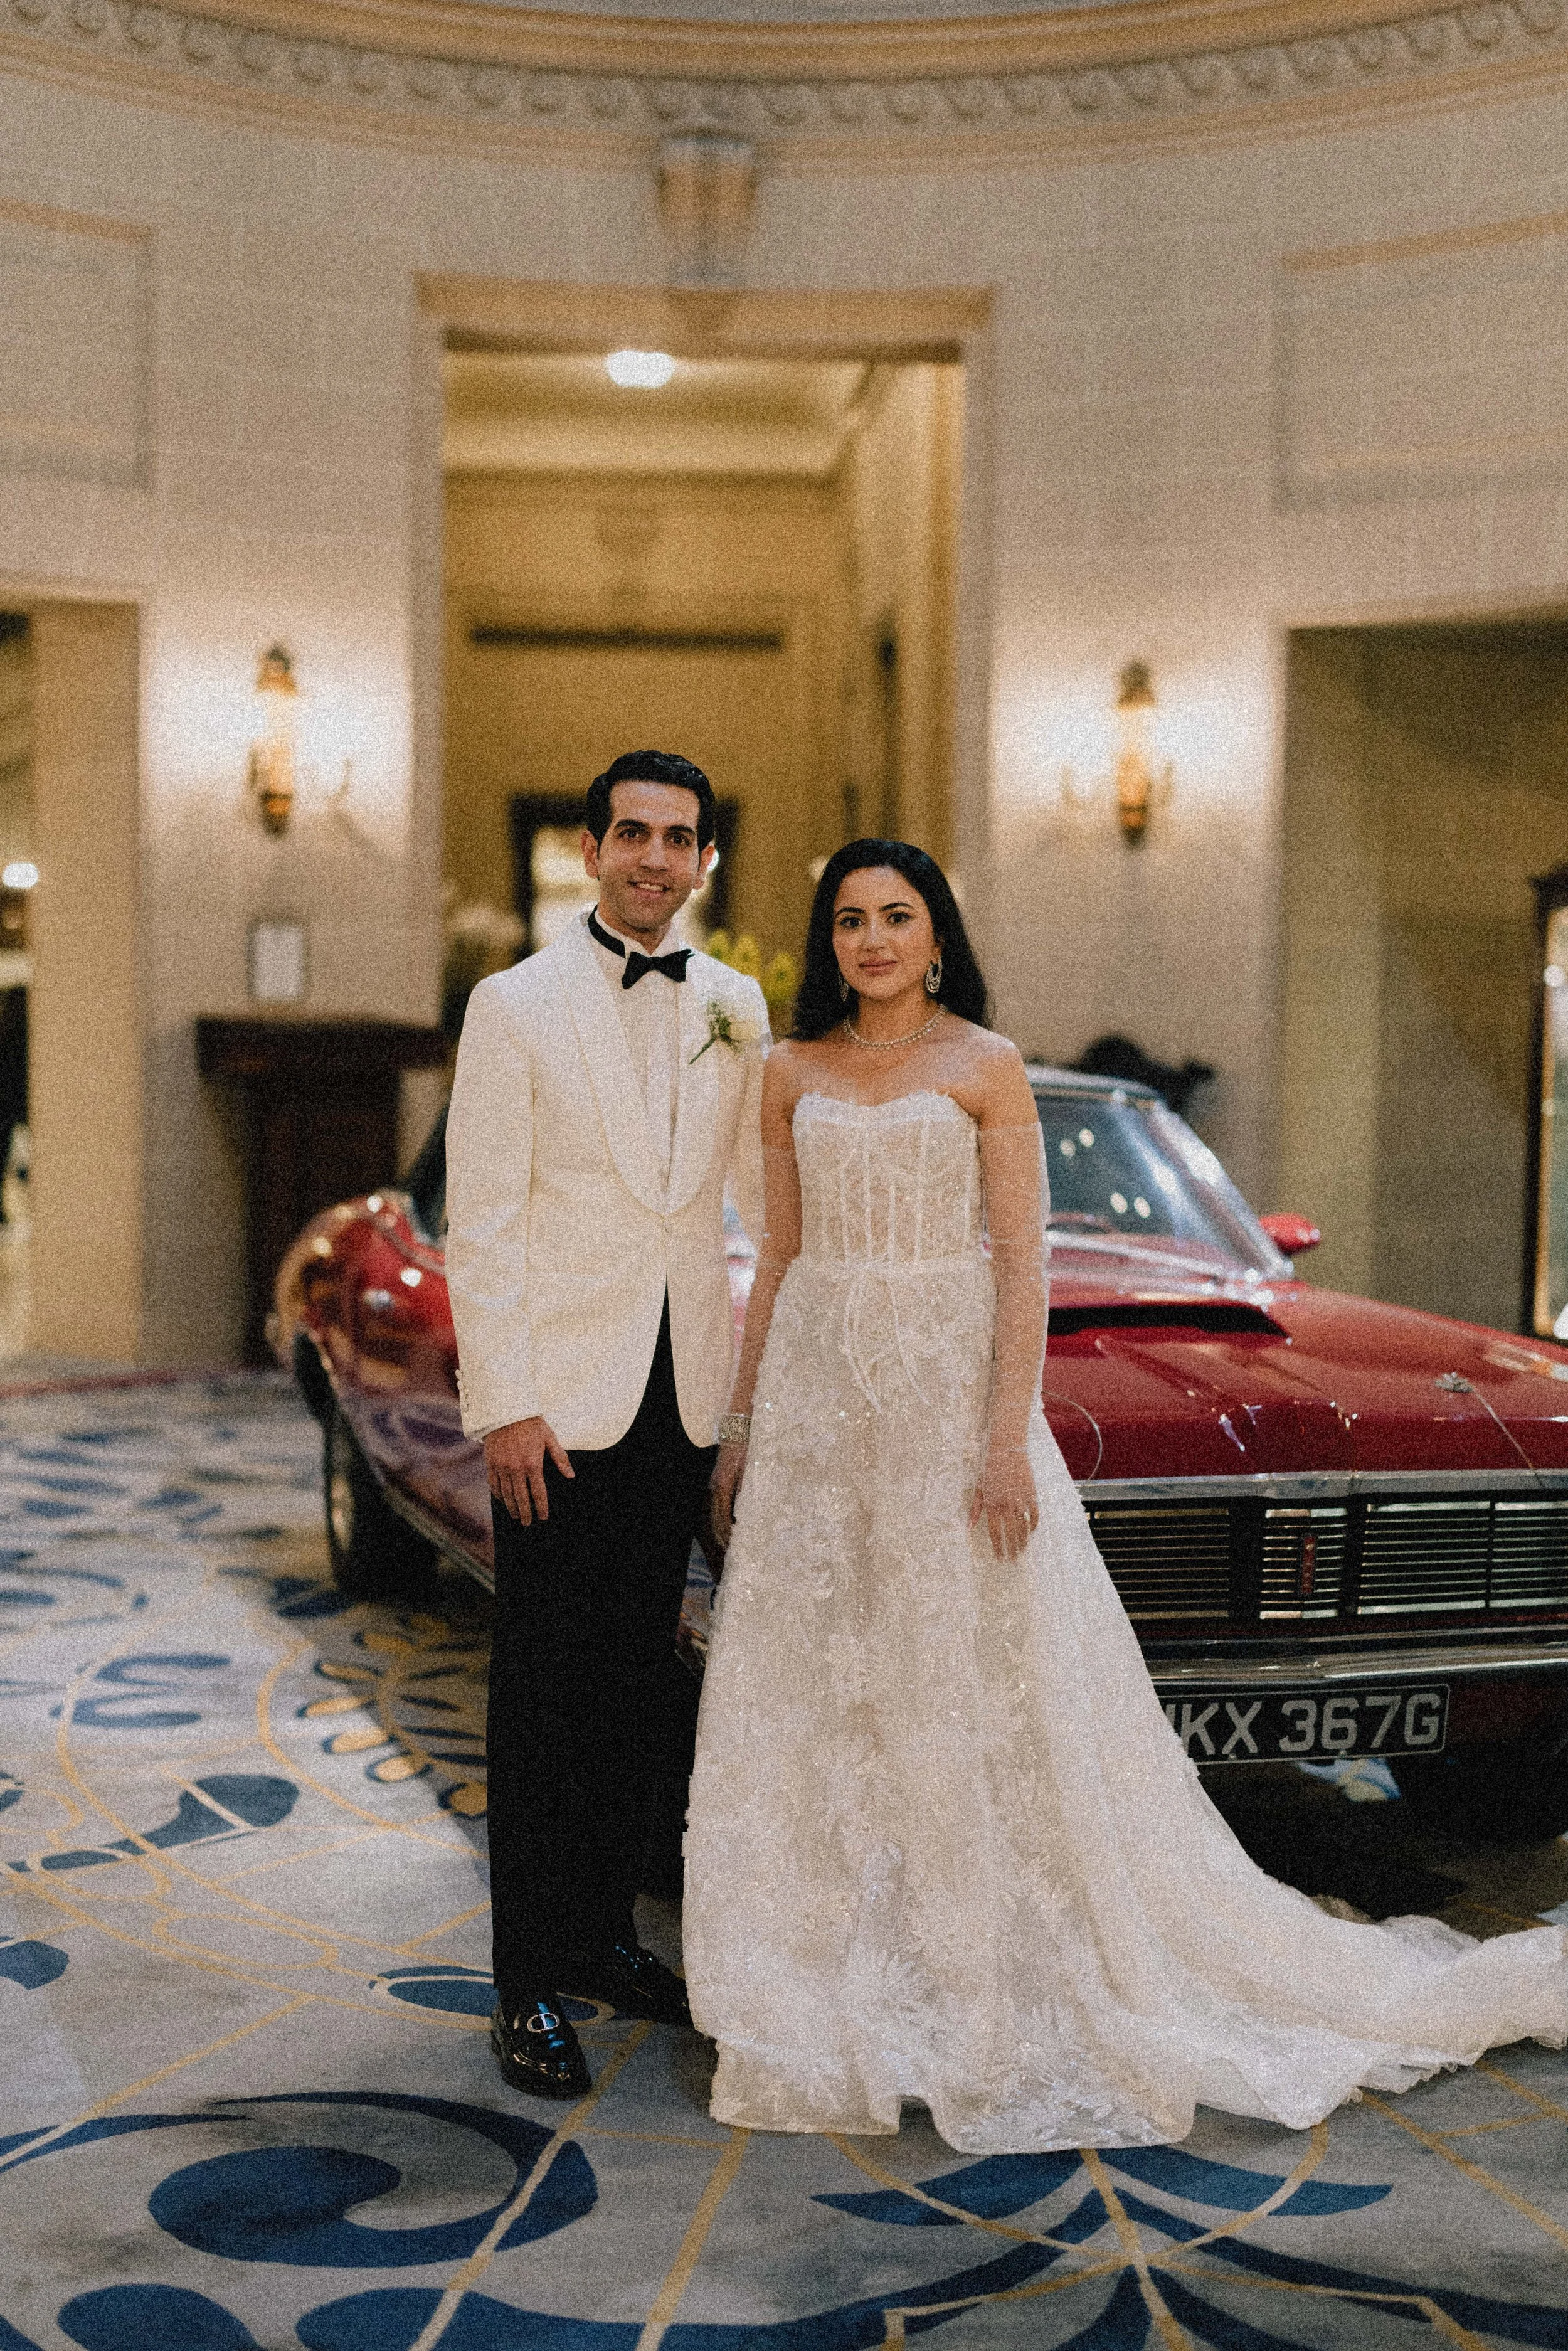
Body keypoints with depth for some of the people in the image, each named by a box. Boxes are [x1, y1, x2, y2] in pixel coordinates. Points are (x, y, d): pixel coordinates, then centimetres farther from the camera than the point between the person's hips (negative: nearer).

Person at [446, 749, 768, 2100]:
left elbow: (770, 1186, 15)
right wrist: (504, 1406, -13)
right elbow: (482, 1222, -8)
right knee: (545, 1690, 2)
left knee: (639, 1682, 13)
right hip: (560, 1393, -4)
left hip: (685, 1391, 4)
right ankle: (530, 1984, 12)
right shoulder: (516, 1007, -5)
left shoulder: (736, 1010, 8)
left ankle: (603, 1933, 28)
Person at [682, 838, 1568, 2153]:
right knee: (809, 1690, 7)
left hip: (947, 1387, -4)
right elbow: (779, 1258, 12)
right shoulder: (795, 1075, 10)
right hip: (814, 1390, 4)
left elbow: (1022, 1263, -7)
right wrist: (739, 1425, 10)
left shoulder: (986, 1068, -2)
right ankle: (824, 1994, 19)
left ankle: (998, 1984, 13)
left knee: (973, 1687, -1)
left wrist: (1008, 1439, -15)